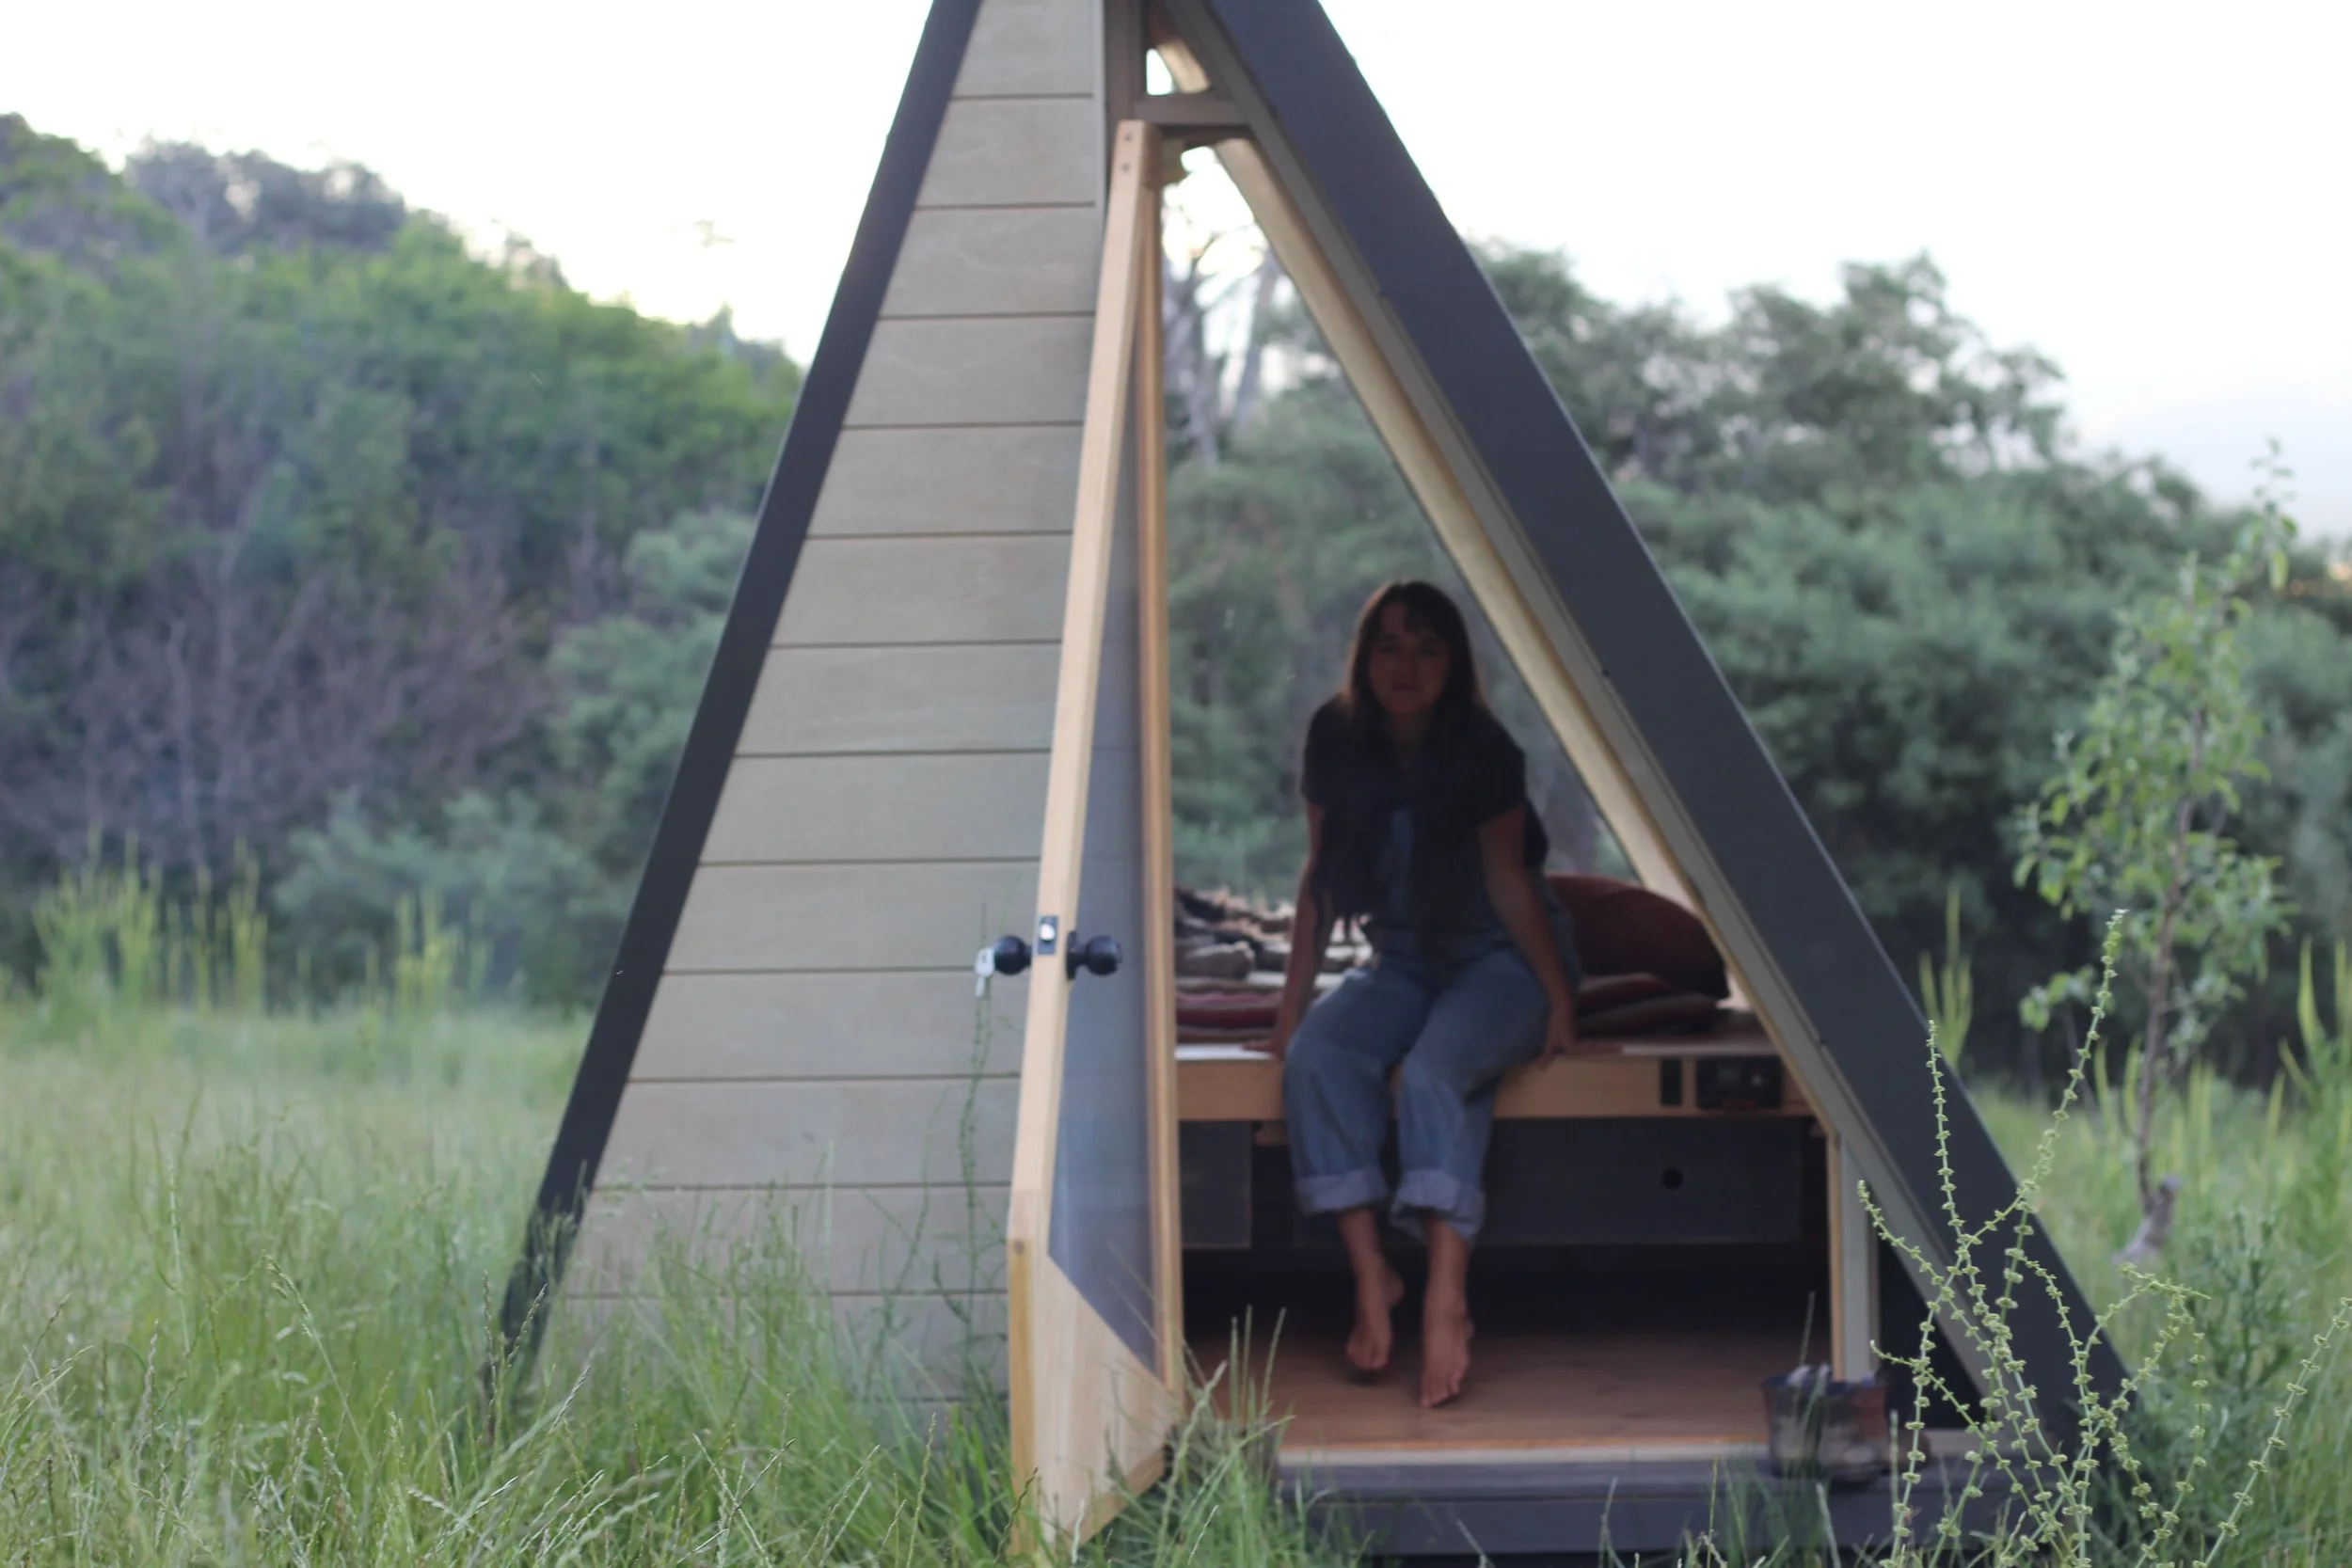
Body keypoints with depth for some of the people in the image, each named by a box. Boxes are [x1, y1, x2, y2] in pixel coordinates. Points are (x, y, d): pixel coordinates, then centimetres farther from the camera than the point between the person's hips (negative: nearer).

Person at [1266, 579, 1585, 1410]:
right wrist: (1294, 1000, 1)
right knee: (1316, 1056, -25)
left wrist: (1559, 998, -11)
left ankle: (1447, 1300, -40)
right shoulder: (1338, 740, -4)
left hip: (1503, 961, -4)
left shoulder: (1482, 751, -16)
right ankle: (1370, 1273, -26)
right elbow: (1320, 876, 3)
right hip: (1404, 962, 4)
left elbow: (1508, 881, -11)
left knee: (1434, 1071, -33)